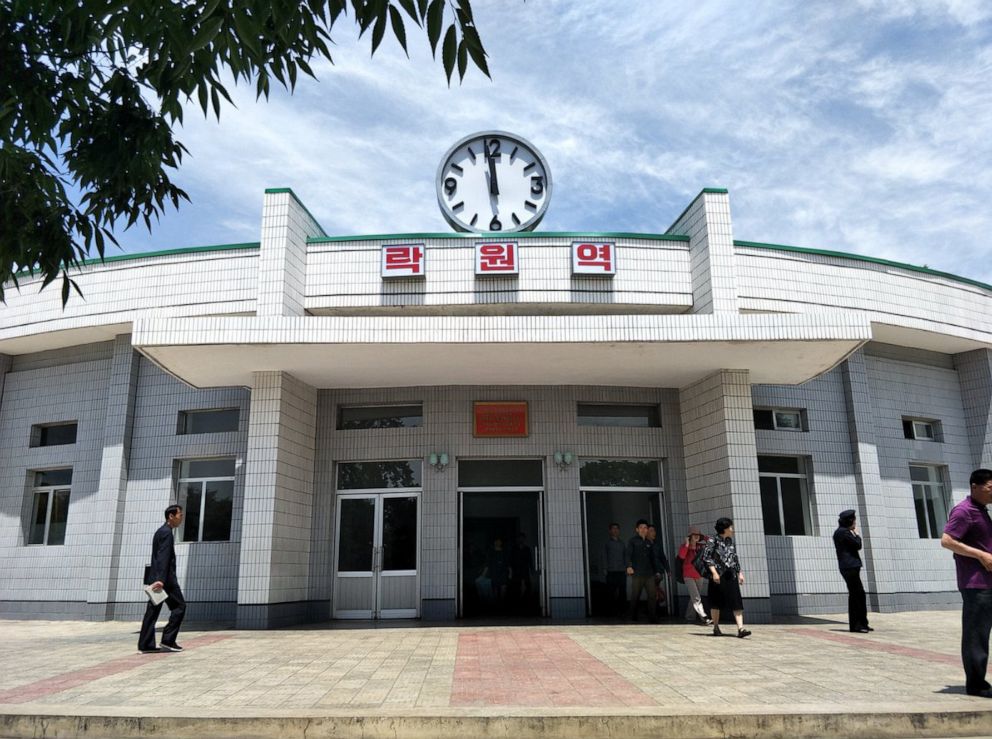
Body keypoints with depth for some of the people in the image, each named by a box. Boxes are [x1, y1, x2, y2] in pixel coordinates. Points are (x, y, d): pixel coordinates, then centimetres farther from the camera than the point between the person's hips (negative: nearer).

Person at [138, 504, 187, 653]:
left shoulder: (160, 531, 19)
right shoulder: (167, 533, -12)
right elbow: (164, 557, -20)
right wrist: (161, 579, -26)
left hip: (156, 578, 9)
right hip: (165, 578, -9)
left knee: (153, 610, 7)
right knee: (179, 606, -1)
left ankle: (145, 645, 6)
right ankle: (168, 640, -3)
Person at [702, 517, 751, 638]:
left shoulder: (730, 541, 12)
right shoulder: (713, 541, -7)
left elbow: (736, 558, 19)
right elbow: (706, 557, -12)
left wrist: (740, 573, 13)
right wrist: (714, 572, -18)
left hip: (731, 576, 5)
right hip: (718, 577, -5)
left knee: (737, 603, -6)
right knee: (716, 603, 7)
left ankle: (740, 628, -11)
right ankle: (716, 627, 20)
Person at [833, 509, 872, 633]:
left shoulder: (842, 532, 19)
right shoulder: (843, 532, -12)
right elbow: (858, 545, -14)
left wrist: (854, 535, 11)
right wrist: (857, 535, 2)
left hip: (851, 567, 11)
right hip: (849, 567, -11)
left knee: (860, 595, 14)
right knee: (855, 595, -7)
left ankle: (862, 623, 20)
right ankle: (855, 624, -3)